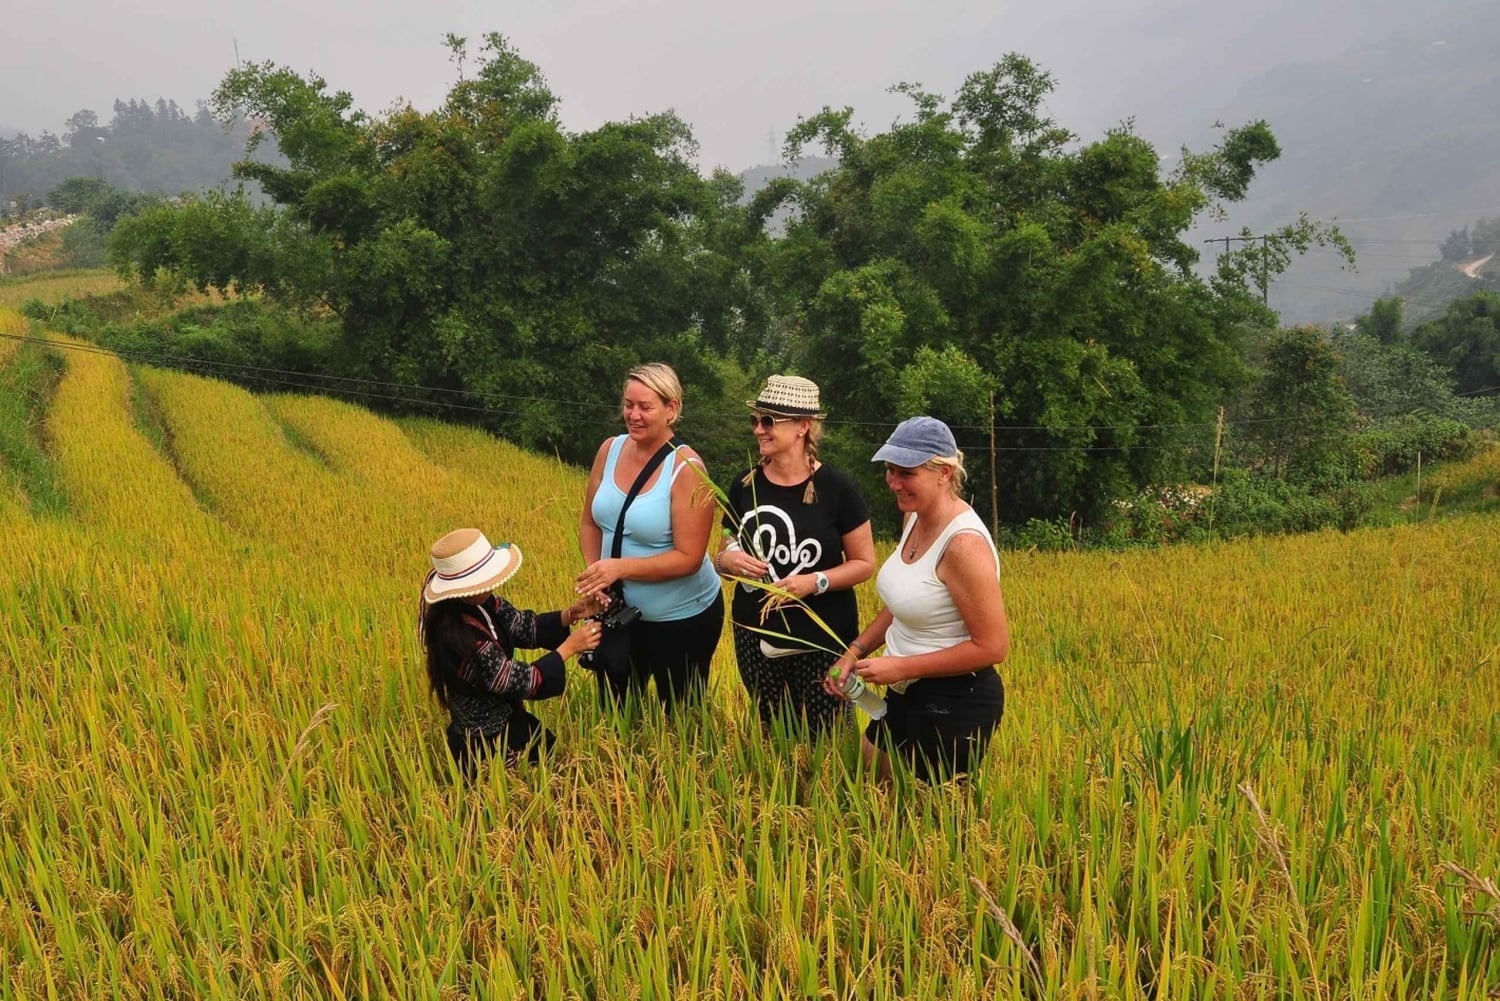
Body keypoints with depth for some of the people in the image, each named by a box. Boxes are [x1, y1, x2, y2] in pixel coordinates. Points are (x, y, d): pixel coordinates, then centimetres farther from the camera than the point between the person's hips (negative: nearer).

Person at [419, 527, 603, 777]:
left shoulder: (480, 603, -12)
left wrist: (571, 614, -16)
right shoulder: (459, 637, -37)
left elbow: (524, 628, -1)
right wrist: (568, 647, -23)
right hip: (486, 744, -8)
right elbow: (521, 682, -29)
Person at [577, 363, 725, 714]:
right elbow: (590, 523, 4)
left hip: (682, 619, -5)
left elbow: (688, 558, -23)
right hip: (620, 612, 5)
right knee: (614, 711, 21)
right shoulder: (610, 450, -4)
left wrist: (621, 567, -29)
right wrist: (595, 572, -13)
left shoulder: (686, 469, -21)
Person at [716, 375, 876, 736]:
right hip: (754, 636, 4)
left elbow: (865, 563, -6)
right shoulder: (744, 485, 0)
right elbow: (726, 550, 12)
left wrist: (816, 582, -21)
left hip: (821, 640, -3)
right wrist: (728, 560, -12)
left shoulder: (836, 488, -11)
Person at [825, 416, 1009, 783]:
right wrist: (855, 651, 3)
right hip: (907, 695, 9)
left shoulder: (963, 543, -25)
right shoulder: (914, 518, 1)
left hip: (956, 704, -9)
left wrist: (901, 667, -21)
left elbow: (992, 646, -24)